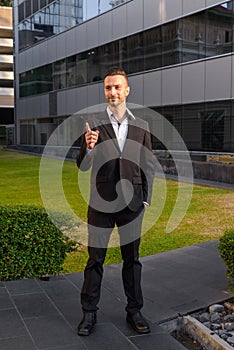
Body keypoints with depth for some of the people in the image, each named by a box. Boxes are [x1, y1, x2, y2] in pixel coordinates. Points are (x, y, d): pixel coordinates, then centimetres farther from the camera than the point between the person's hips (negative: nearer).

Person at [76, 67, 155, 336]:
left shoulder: (141, 126, 4)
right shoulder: (94, 123, -2)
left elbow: (148, 166, 8)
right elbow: (82, 166, -5)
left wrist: (146, 200, 3)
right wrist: (89, 147, -25)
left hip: (131, 203, 2)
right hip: (100, 203, -1)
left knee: (132, 258, 12)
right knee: (95, 258, 6)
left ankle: (134, 311, 26)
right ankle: (89, 313, 20)